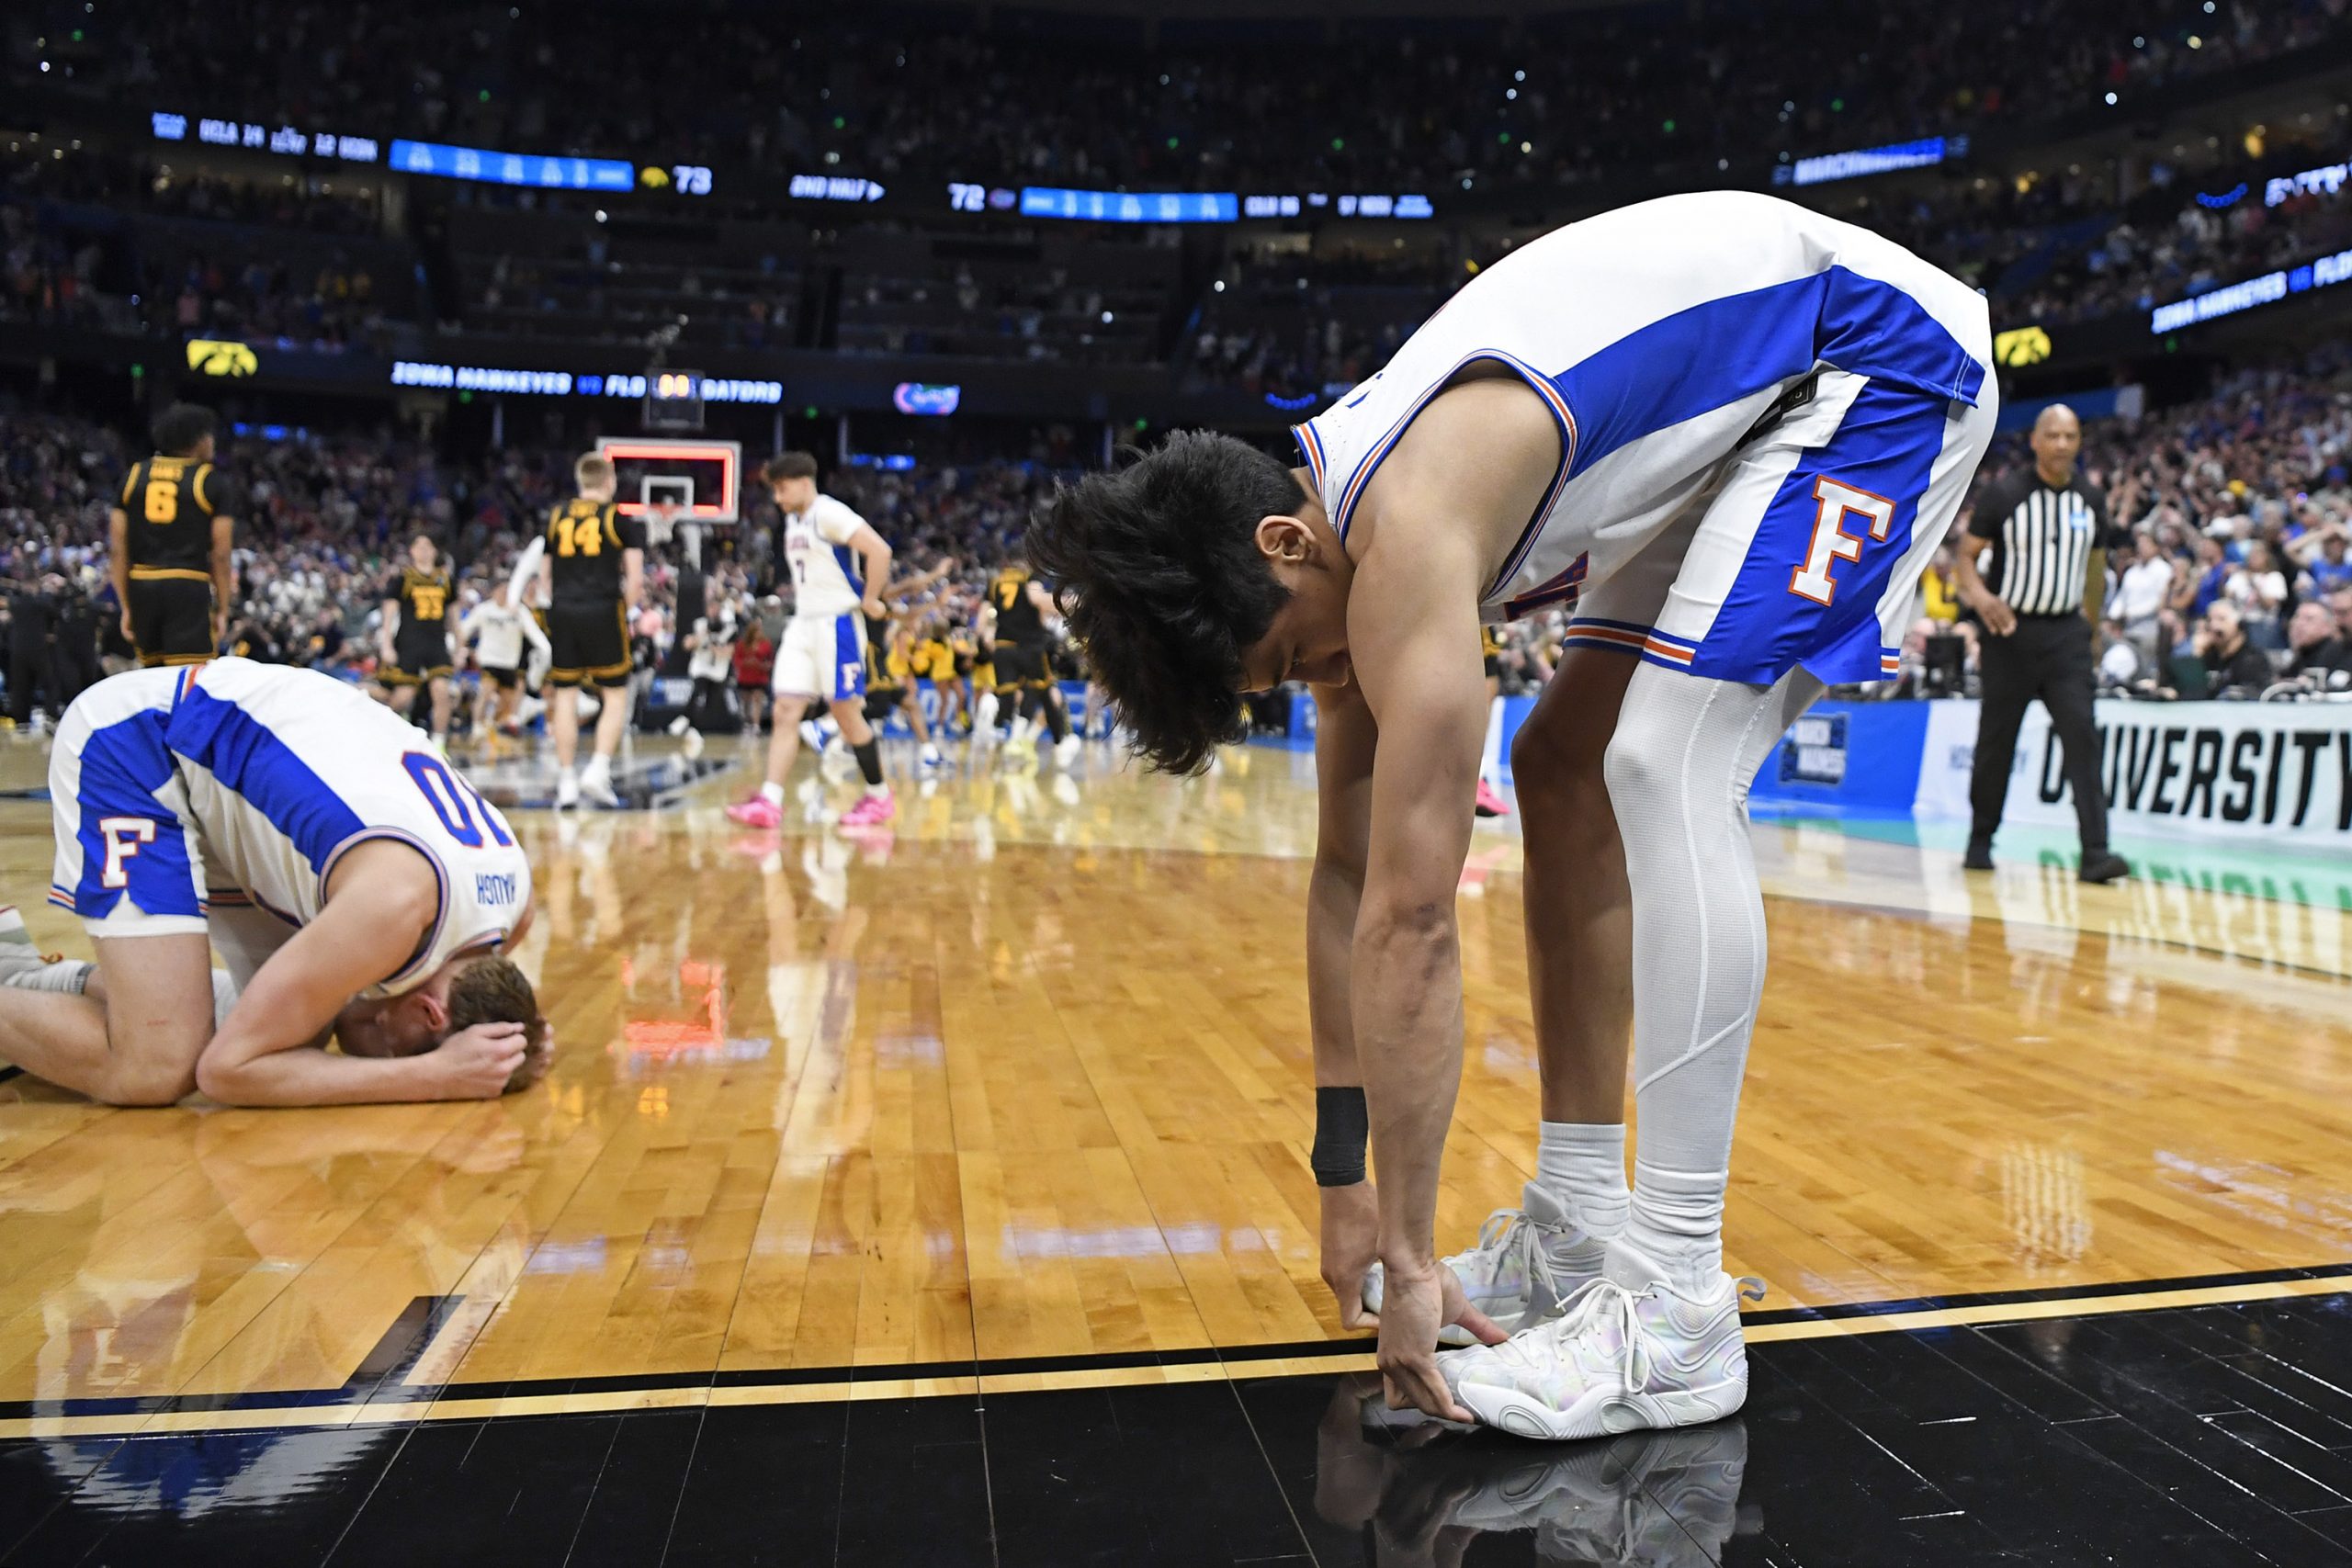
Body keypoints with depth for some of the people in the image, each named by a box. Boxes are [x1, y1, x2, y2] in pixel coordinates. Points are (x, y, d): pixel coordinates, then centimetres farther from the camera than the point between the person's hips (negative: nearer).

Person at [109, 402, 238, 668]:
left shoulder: (132, 476, 13)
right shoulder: (213, 482, 1)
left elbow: (117, 549, 9)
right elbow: (221, 554, -4)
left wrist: (126, 607, 13)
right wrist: (222, 610, 2)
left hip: (141, 586, 5)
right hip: (189, 587, -5)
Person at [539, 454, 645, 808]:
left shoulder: (556, 517, 12)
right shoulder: (620, 519, 1)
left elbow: (545, 579, 14)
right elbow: (635, 580, -4)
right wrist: (625, 612, 10)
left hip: (562, 613, 3)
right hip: (603, 612, -3)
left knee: (565, 697, 7)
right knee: (616, 697, 6)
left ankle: (566, 783, 8)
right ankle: (598, 770, -8)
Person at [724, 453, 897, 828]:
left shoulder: (828, 513, -13)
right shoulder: (793, 520, 15)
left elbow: (879, 550, -23)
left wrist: (870, 600, -18)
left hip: (837, 624, -8)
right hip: (802, 624, 8)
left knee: (847, 713, -2)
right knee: (785, 712, -2)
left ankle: (879, 796, 13)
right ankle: (769, 802, -6)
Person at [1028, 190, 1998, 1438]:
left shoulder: (1406, 542, -32)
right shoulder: (1336, 536, -3)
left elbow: (1410, 922, -32)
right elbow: (1348, 878, 0)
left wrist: (1409, 1251, -24)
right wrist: (1347, 1178, 4)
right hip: (1731, 417, 9)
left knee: (1668, 769, -23)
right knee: (1565, 771, 4)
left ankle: (1675, 1311, -16)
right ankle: (1577, 1230, 10)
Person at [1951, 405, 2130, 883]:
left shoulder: (2092, 499, 6)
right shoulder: (2005, 492, -6)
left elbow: (2094, 564, 17)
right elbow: (1967, 553, -5)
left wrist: (2091, 627, 17)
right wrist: (1979, 594, -25)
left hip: (2065, 633, 2)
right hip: (2010, 630, -2)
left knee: (2082, 735, -11)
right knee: (1996, 741, 6)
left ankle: (2094, 853, -15)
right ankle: (1980, 841, 24)